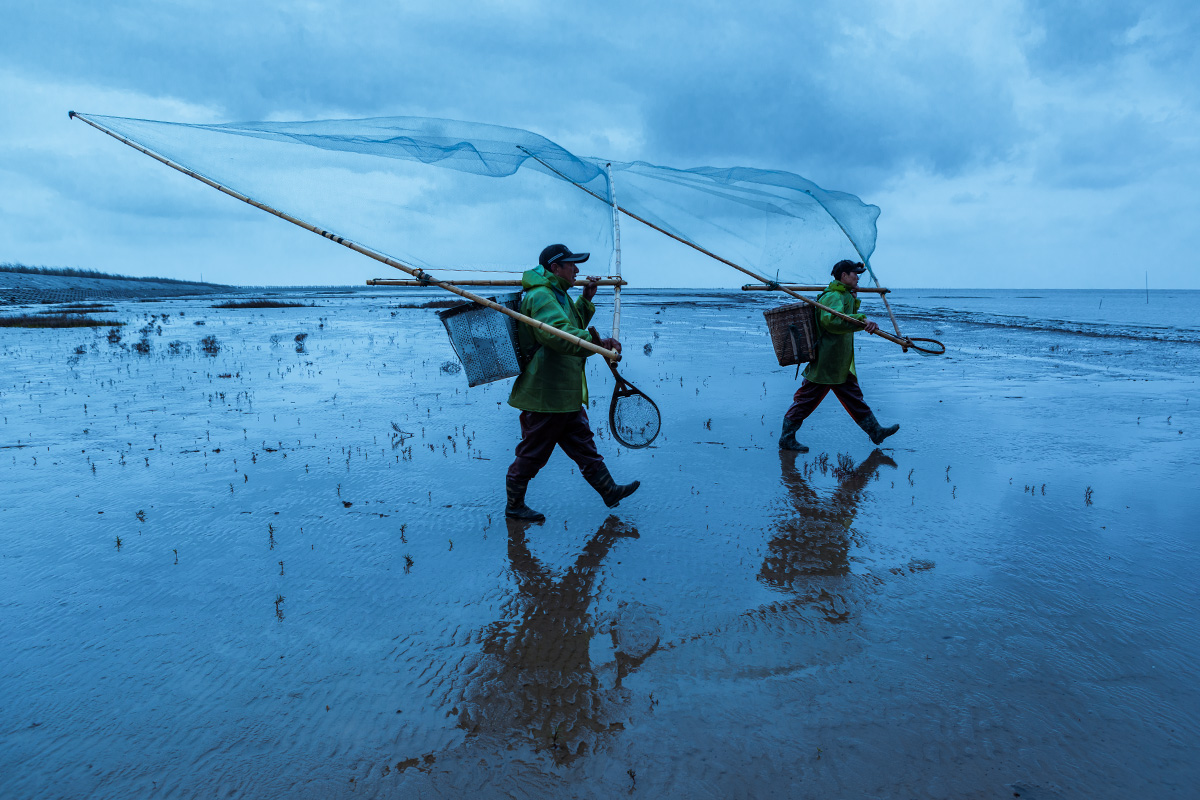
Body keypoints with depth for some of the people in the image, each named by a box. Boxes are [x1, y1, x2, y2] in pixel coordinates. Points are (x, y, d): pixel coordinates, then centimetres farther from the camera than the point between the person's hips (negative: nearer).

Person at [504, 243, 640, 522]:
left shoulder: (557, 296, 17)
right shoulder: (540, 297, -18)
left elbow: (572, 326, 32)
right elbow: (561, 334, -34)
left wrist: (586, 300, 19)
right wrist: (596, 341, -40)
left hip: (565, 395, 11)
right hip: (545, 395, -11)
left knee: (583, 445, 18)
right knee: (531, 454, 2)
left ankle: (610, 491, 27)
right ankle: (514, 506, 17)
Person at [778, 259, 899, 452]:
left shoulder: (843, 296, 16)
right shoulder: (833, 296, -17)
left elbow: (847, 318, 29)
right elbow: (832, 320, -36)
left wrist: (854, 301, 14)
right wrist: (861, 320, -42)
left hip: (840, 364, 11)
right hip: (826, 363, -11)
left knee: (854, 397, 16)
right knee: (807, 399, -3)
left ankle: (875, 431, 24)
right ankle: (787, 438, 5)